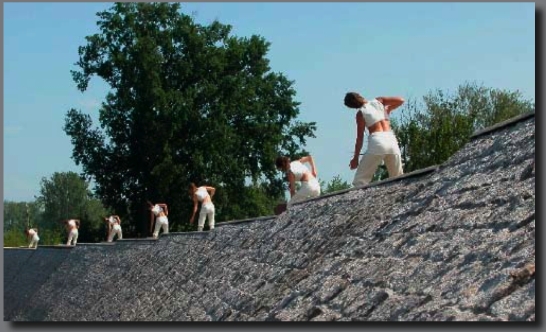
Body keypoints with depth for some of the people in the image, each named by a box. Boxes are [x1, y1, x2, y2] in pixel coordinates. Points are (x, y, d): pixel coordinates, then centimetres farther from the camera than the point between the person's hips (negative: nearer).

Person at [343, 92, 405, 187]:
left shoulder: (360, 113, 3)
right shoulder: (378, 101, 12)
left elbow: (360, 137, 3)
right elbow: (400, 100, 11)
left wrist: (355, 158, 9)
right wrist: (388, 109, 25)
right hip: (391, 139, 4)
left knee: (360, 181, 0)